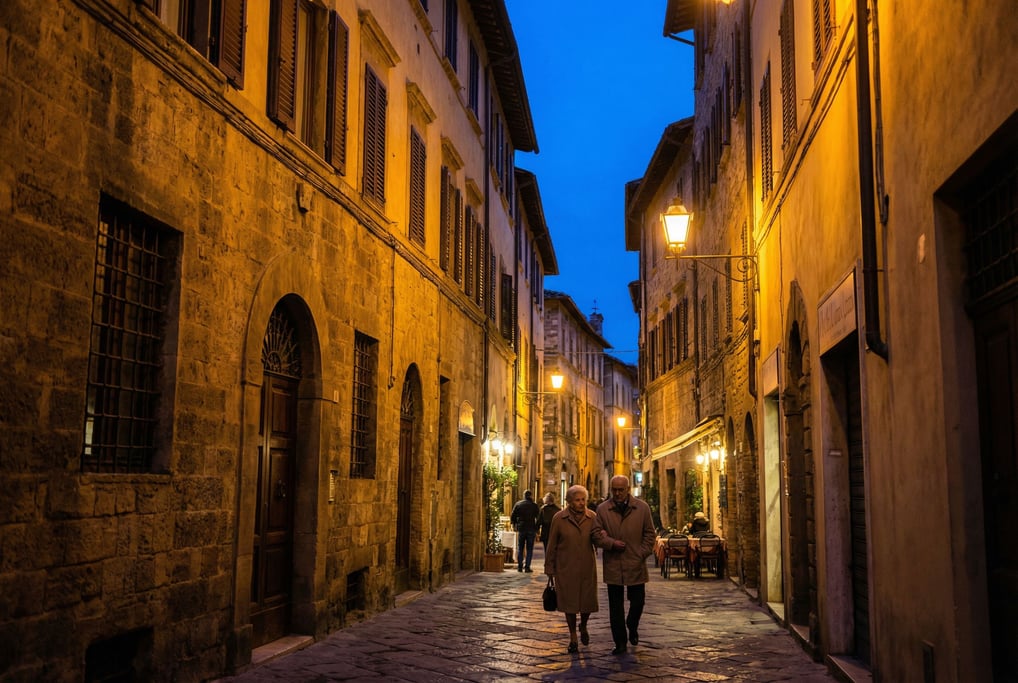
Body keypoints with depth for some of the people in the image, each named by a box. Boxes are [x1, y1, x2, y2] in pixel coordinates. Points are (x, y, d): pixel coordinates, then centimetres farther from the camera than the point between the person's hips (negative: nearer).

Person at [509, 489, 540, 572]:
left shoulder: (518, 504, 1)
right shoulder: (534, 506, -2)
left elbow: (512, 516, 1)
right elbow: (538, 518, -3)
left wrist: (514, 525, 14)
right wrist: (536, 529, 6)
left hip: (521, 529, 1)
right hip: (531, 530, -1)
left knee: (520, 548, 12)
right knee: (529, 549, 5)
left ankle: (520, 566, 9)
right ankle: (527, 567, 0)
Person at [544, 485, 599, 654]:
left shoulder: (592, 517, 0)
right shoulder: (559, 518, -4)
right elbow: (552, 545, 1)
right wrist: (550, 569, 2)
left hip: (587, 568, 1)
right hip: (566, 569, -1)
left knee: (588, 602, 5)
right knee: (569, 602, 5)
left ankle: (583, 627, 37)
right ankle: (573, 637, 23)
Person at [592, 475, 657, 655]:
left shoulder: (642, 507, 3)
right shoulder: (602, 509, 2)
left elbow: (649, 533, 6)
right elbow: (597, 533, 0)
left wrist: (643, 554, -3)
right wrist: (611, 543, -15)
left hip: (636, 564, 0)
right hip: (613, 565, 0)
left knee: (638, 601, 6)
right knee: (616, 605, 5)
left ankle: (632, 627, 36)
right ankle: (620, 642, 14)